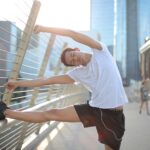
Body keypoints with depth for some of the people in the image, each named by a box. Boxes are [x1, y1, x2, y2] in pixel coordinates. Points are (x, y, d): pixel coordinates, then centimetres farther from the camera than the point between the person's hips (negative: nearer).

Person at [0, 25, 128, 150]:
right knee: (51, 114, 4)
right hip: (94, 108, 3)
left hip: (113, 114, -3)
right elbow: (50, 80, 9)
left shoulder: (101, 52, -1)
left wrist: (44, 28, -7)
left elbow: (72, 33, -11)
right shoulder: (78, 73, 6)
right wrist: (18, 83, 12)